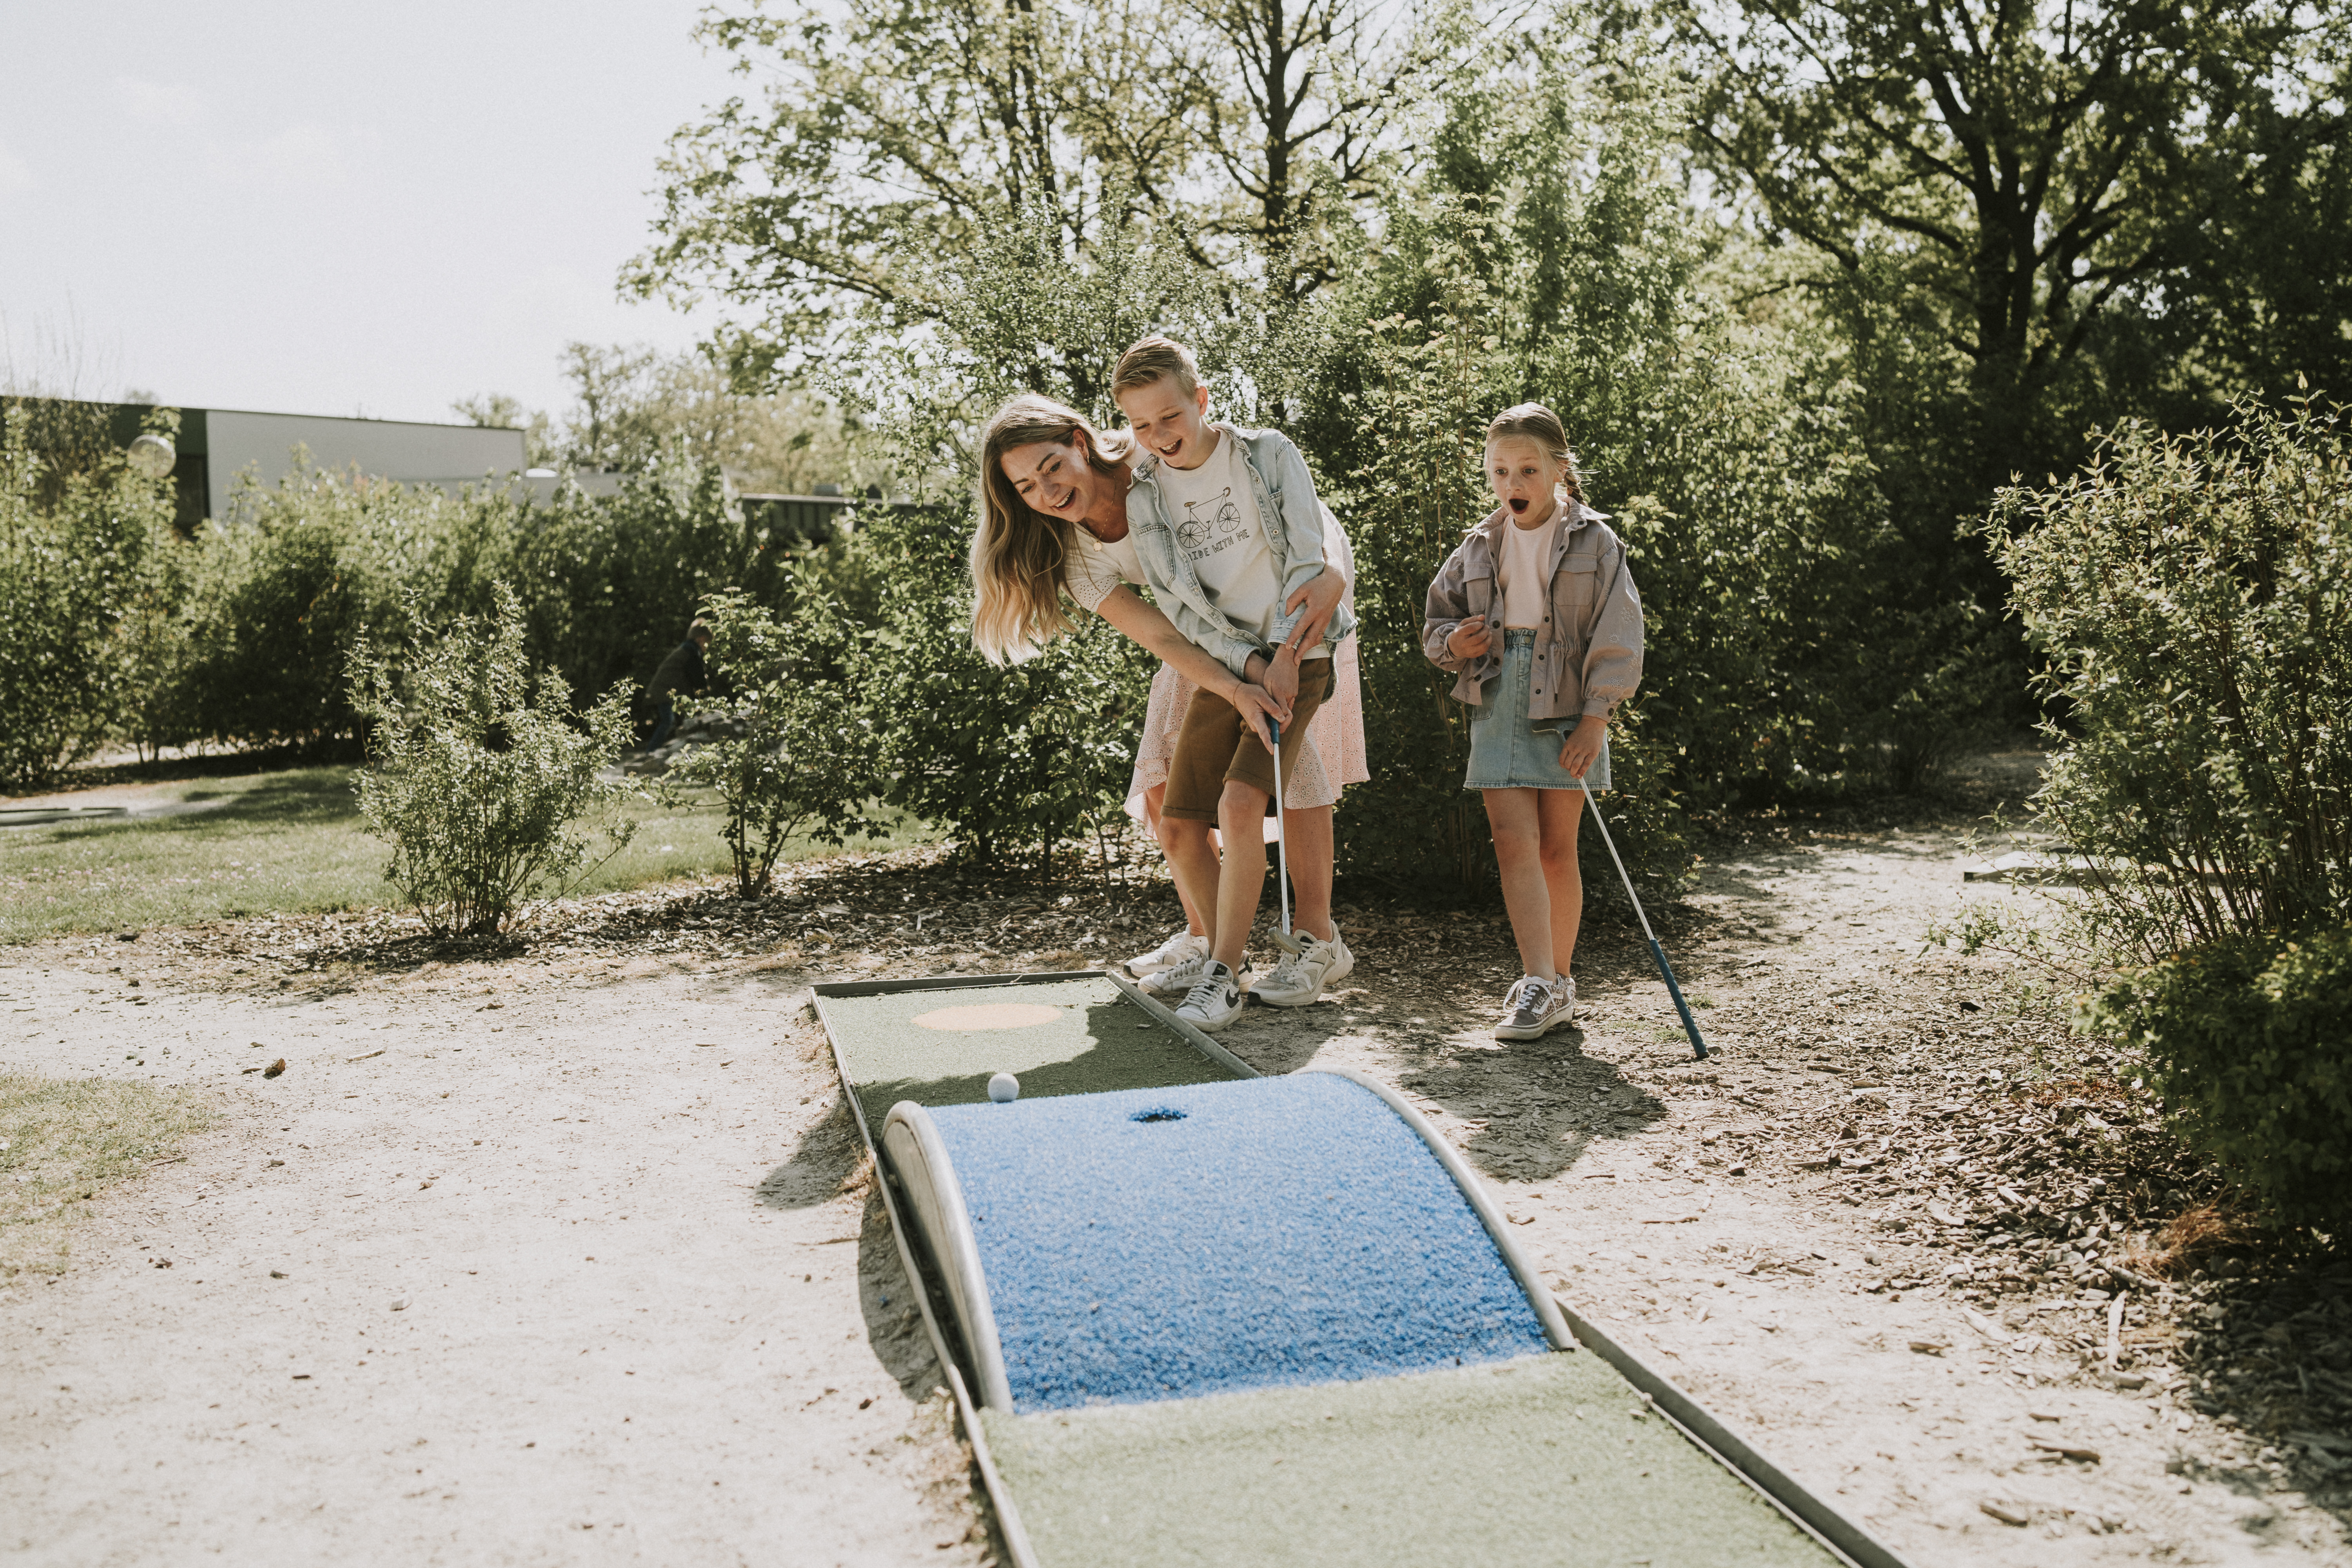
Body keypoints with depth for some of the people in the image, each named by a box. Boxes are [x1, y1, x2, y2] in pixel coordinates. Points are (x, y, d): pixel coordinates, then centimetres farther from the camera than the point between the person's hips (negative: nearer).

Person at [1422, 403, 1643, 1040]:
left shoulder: (1593, 541, 0)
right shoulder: (1477, 549, 10)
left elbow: (1617, 636, -3)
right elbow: (1436, 621, 19)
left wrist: (1594, 718, -11)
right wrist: (1453, 642, -5)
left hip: (1565, 706, -2)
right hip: (1498, 702, 3)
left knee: (1556, 849, 4)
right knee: (1514, 841, -9)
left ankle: (1558, 982, 17)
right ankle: (1539, 985, -9)